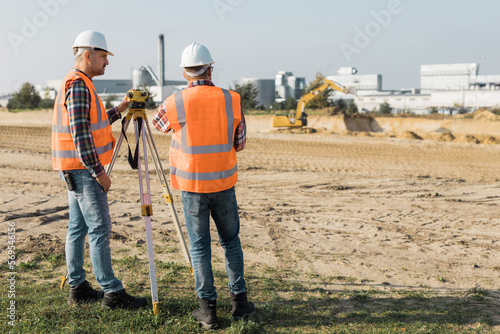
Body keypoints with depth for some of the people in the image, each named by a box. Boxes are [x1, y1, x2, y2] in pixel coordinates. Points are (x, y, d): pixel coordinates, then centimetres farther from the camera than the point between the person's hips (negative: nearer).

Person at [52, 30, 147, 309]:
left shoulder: (79, 83, 17)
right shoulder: (78, 85, -16)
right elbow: (80, 134, -22)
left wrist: (120, 109, 15)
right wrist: (99, 171, -19)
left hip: (76, 169, 11)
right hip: (83, 168, -11)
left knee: (78, 227, 12)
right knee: (100, 228, -7)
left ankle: (78, 288, 20)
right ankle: (112, 292, -1)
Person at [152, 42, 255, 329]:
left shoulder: (175, 104, -9)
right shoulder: (232, 100, -5)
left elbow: (159, 123, 15)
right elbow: (240, 143, 3)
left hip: (192, 185, -1)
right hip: (224, 183, 2)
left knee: (200, 246, 8)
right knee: (231, 242, 16)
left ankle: (208, 308, 12)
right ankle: (239, 301, 20)